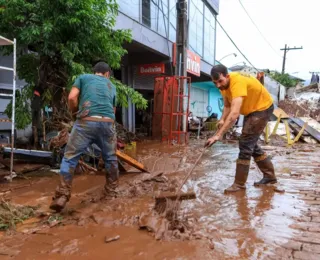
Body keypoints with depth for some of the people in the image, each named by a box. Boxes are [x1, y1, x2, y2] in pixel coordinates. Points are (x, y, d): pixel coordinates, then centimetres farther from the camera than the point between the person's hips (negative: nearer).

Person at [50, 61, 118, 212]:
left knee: (70, 157, 5)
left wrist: (75, 112, 22)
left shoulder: (83, 77, 18)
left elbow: (72, 98, 4)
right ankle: (112, 189, 34)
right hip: (108, 122, 3)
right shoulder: (111, 86, 28)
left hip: (87, 121, -2)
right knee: (110, 158, 21)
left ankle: (62, 196, -1)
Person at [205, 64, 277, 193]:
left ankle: (239, 184, -2)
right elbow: (227, 106, 3)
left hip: (262, 108, -9)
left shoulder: (237, 82, -36)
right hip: (251, 109, 9)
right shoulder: (223, 84, -8)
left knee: (245, 144, -11)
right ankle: (270, 175, 28)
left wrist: (218, 135, -50)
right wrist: (222, 120, -15)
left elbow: (234, 113, -46)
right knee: (250, 144, 14)